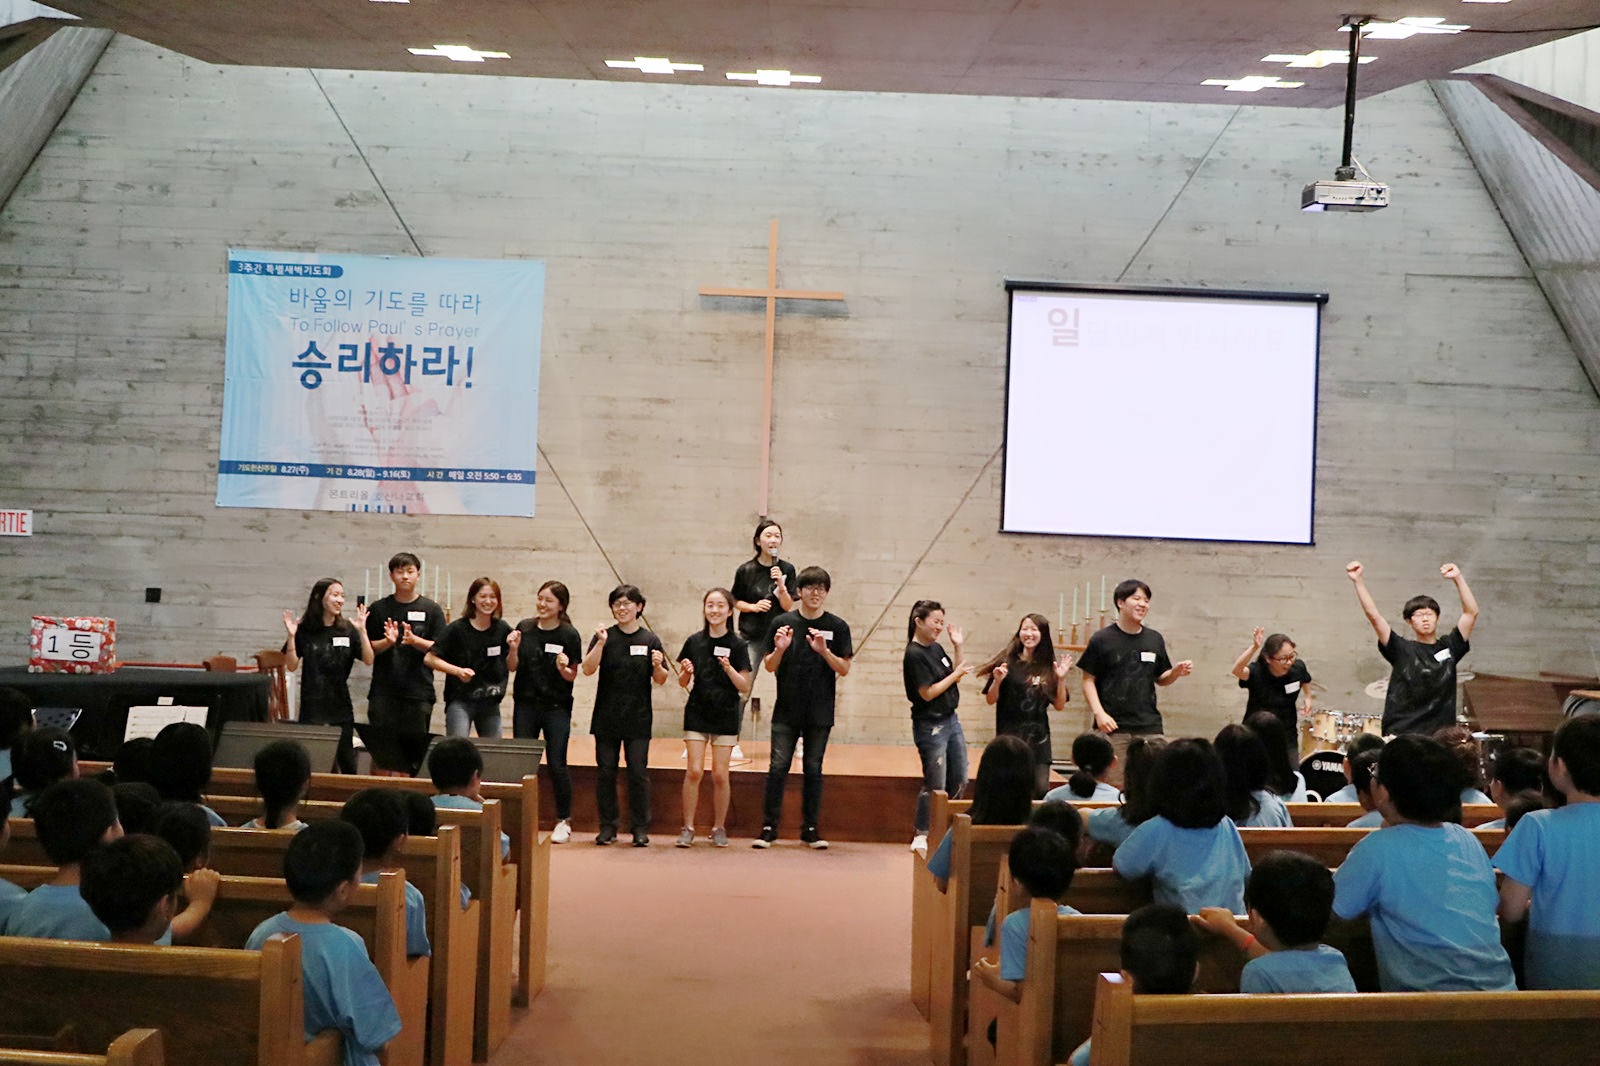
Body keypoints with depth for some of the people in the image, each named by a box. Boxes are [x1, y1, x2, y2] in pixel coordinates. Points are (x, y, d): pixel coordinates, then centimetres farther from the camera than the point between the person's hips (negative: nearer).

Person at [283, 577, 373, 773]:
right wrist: (291, 636, -13)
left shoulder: (348, 630, 2)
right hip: (312, 705, -1)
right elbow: (291, 666, -1)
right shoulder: (305, 630, -1)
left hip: (340, 705, 1)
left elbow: (368, 660, -4)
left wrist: (362, 631, -15)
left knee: (345, 760, 5)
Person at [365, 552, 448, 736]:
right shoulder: (378, 609, 8)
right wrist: (388, 641, -14)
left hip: (419, 692, 0)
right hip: (383, 691, 1)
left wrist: (414, 640, -15)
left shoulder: (431, 609, 6)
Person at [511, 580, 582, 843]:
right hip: (525, 703, 3)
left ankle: (564, 821, 12)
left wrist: (563, 668, -21)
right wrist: (513, 649, -13)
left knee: (557, 764, -2)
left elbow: (572, 675, 0)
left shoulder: (569, 634, -5)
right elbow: (513, 666, 6)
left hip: (557, 706, -3)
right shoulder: (524, 628, 2)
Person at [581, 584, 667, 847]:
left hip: (638, 719, 0)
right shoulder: (604, 637, 2)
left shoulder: (650, 640, 4)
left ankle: (640, 828, 9)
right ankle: (608, 827, 15)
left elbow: (660, 680, 6)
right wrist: (601, 643, -21)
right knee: (605, 771, 5)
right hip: (607, 717, 1)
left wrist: (658, 666, -15)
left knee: (638, 773, 0)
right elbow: (588, 669, -9)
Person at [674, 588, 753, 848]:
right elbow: (683, 682, 8)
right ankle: (688, 828, 3)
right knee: (694, 771, -6)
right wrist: (686, 672, -13)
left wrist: (729, 669, -19)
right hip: (697, 714, 1)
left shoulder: (737, 646, -2)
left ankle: (719, 828, 15)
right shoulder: (694, 642, 2)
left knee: (720, 774, 1)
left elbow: (745, 688, -3)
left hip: (725, 716, -1)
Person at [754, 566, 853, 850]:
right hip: (787, 710, 0)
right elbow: (769, 667, 3)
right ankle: (769, 828, 4)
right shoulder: (782, 623, 2)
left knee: (813, 769, 6)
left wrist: (824, 651, -18)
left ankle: (810, 829, 15)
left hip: (820, 712, 1)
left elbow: (844, 669, -1)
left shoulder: (837, 627, 2)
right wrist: (779, 649, -17)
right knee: (778, 767, -4)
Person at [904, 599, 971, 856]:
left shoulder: (936, 648, 9)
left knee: (960, 782, 12)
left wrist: (958, 647, 7)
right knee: (935, 786, -3)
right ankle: (920, 837, 10)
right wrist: (957, 673, -12)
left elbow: (956, 678, 16)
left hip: (951, 720, 9)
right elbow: (928, 693, -19)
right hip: (930, 726, -9)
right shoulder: (914, 654, -16)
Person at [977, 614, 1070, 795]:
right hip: (1010, 736, -2)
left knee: (1041, 790, -2)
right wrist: (997, 681, -17)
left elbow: (1060, 705, 6)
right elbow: (990, 700, 1)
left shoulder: (1049, 667, 4)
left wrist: (1061, 679, -7)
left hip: (1038, 738, 2)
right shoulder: (1008, 661, -1)